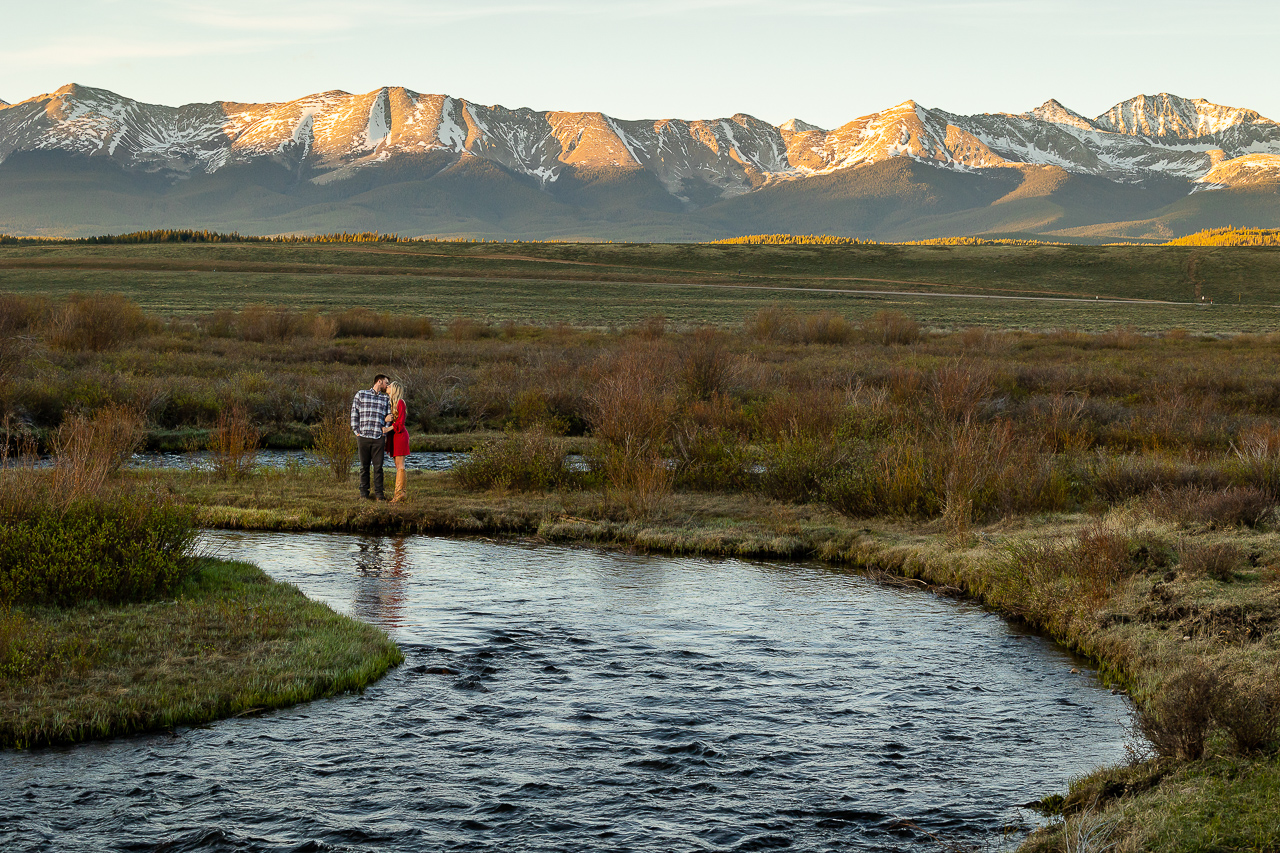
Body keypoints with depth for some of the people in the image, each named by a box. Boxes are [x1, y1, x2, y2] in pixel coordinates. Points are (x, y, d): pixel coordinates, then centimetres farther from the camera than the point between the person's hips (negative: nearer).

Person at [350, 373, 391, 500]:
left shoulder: (386, 399, 15)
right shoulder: (361, 394, 8)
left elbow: (388, 417, 14)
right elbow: (354, 413, 6)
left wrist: (385, 432, 1)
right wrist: (356, 431, -1)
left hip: (379, 438, 1)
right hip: (363, 437, -1)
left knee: (378, 467, 0)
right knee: (364, 466, 4)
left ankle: (379, 494, 5)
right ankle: (364, 493, 10)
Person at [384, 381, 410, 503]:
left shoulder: (400, 402, -10)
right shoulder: (389, 402, 15)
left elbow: (400, 422, -14)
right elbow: (389, 419, 13)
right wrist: (386, 419, -8)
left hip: (400, 435, -9)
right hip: (393, 435, 9)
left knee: (400, 465, -8)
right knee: (397, 465, 7)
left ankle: (399, 493, -9)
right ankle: (400, 493, 8)